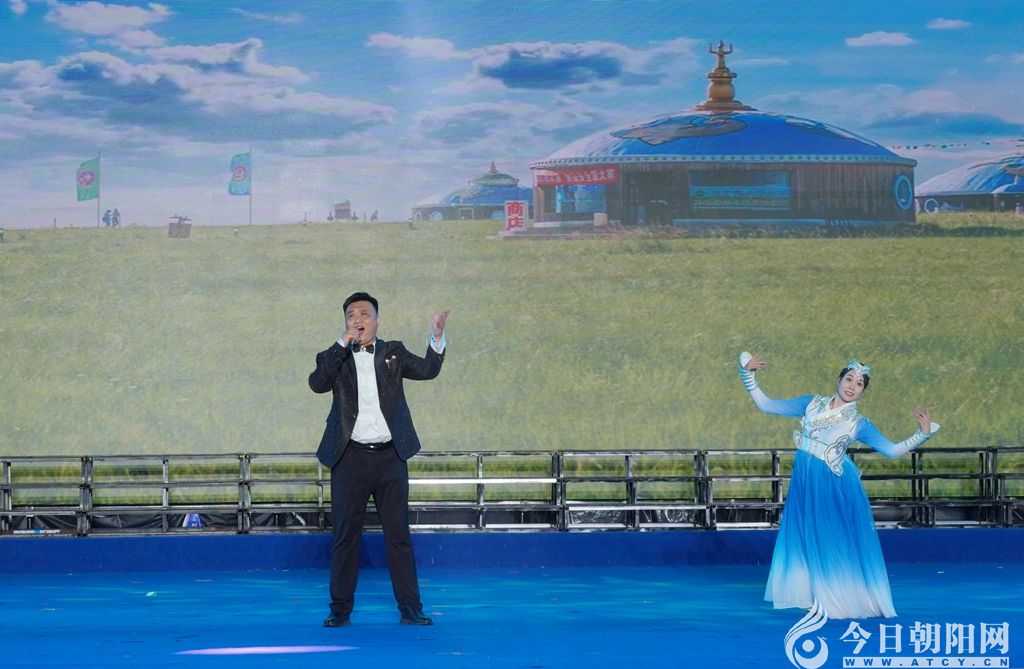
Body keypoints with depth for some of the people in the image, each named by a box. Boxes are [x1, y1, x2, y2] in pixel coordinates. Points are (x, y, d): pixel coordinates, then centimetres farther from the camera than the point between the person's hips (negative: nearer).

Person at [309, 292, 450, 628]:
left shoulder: (393, 352, 9)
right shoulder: (336, 357, 5)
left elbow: (427, 371, -4)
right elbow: (317, 384, -14)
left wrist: (437, 338, -20)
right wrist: (343, 344, -19)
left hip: (390, 457, 1)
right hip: (351, 458, -1)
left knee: (399, 533, 3)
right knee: (346, 534, 4)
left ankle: (410, 608, 7)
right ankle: (340, 609, 11)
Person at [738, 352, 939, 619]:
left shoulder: (859, 423, -1)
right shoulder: (812, 404, 5)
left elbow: (891, 450, -3)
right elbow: (767, 405, 9)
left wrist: (924, 433, -14)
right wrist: (748, 374, 1)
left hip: (836, 487, -3)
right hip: (806, 483, 3)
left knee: (837, 540, 2)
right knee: (809, 538, 8)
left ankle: (843, 599, 13)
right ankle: (817, 597, 21)